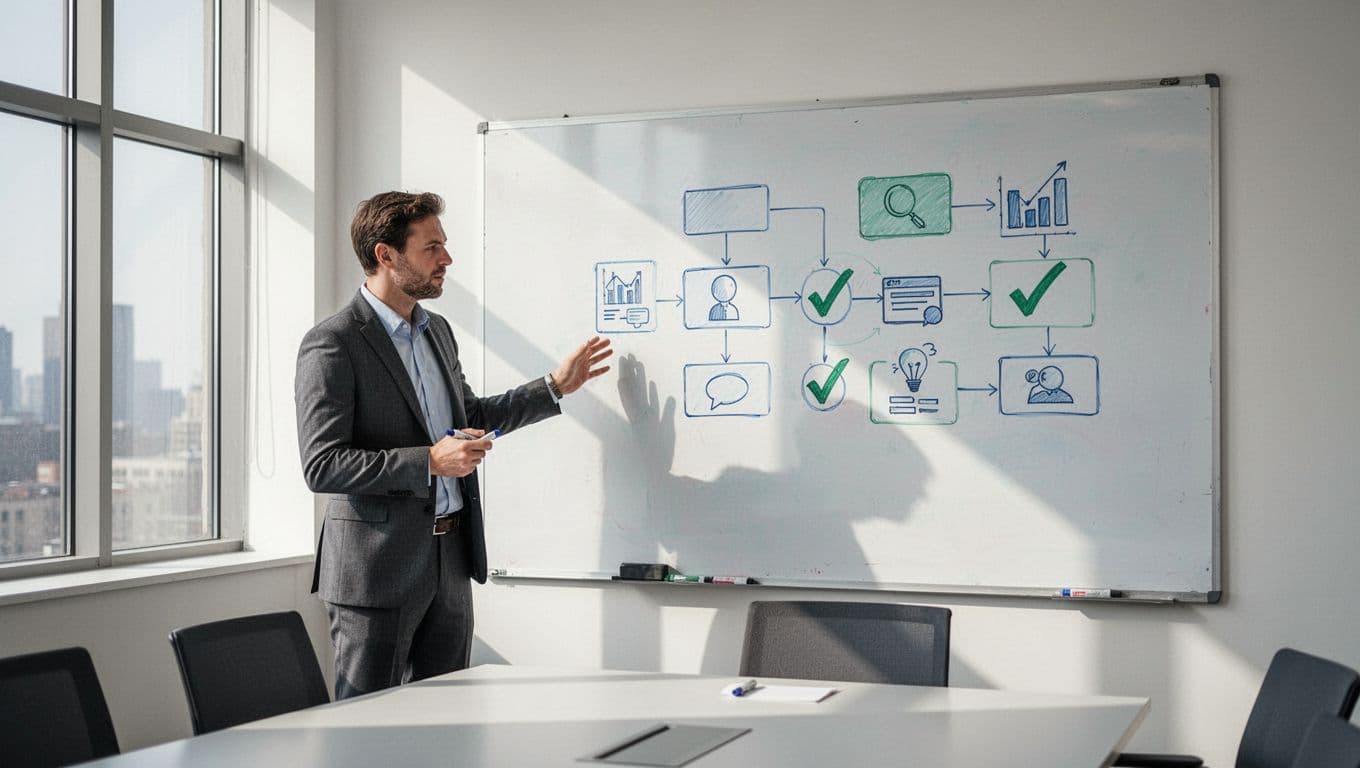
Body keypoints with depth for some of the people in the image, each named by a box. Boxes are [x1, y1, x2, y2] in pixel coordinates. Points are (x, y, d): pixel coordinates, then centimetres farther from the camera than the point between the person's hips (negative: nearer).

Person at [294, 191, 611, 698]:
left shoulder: (437, 331, 13)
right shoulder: (332, 345, -13)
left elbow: (470, 417, 26)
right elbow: (321, 466, -19)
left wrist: (556, 387, 21)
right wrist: (428, 462, -23)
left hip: (451, 560, 8)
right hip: (378, 566, -8)